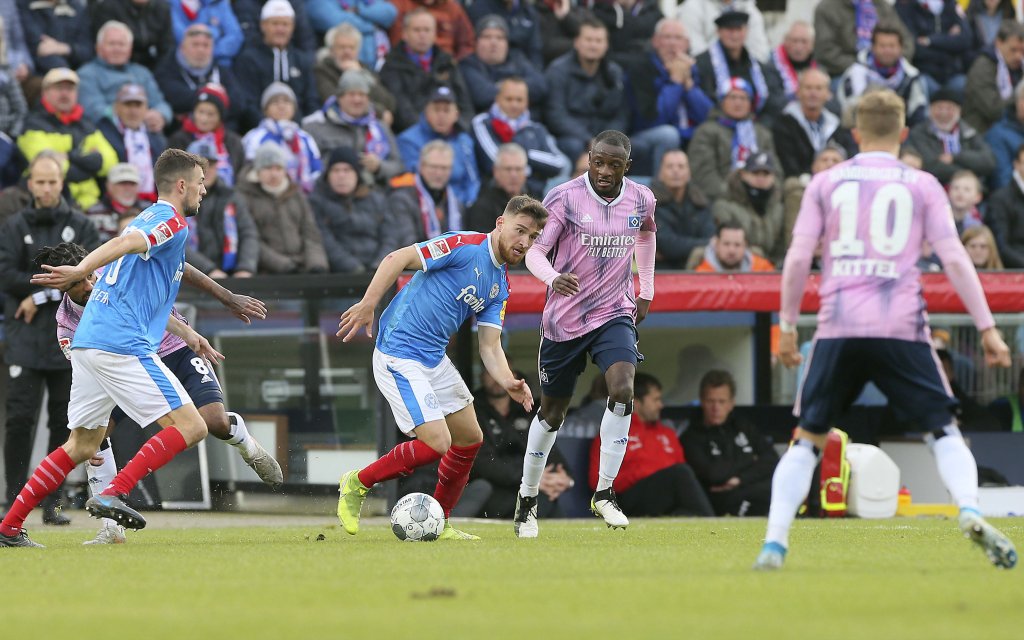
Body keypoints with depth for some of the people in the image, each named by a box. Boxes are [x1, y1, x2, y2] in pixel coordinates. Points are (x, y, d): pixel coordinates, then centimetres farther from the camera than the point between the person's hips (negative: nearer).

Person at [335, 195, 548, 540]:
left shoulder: (500, 286, 11)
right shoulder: (465, 246, -14)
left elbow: (489, 345, 7)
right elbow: (397, 258, -17)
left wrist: (507, 382, -12)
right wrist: (368, 304, -23)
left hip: (435, 358, 10)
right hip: (399, 354, -10)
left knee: (470, 437, 13)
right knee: (437, 442, -14)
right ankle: (358, 483, 5)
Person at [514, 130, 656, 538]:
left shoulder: (641, 200, -1)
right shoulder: (564, 198, -13)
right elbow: (534, 251, -17)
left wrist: (646, 290, 22)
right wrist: (553, 279, -38)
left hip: (615, 314, 2)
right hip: (564, 319, -2)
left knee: (622, 389, -24)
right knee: (552, 412, 9)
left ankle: (604, 493, -14)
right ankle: (527, 497, 29)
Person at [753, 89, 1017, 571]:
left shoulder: (826, 183, 11)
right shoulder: (922, 185, 8)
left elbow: (798, 258, 5)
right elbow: (954, 259, 2)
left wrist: (787, 324, 14)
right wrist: (987, 328, 5)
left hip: (838, 328, 1)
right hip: (901, 327, -1)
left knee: (808, 438, 9)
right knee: (943, 430, 7)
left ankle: (774, 543, -3)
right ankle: (970, 511, -20)